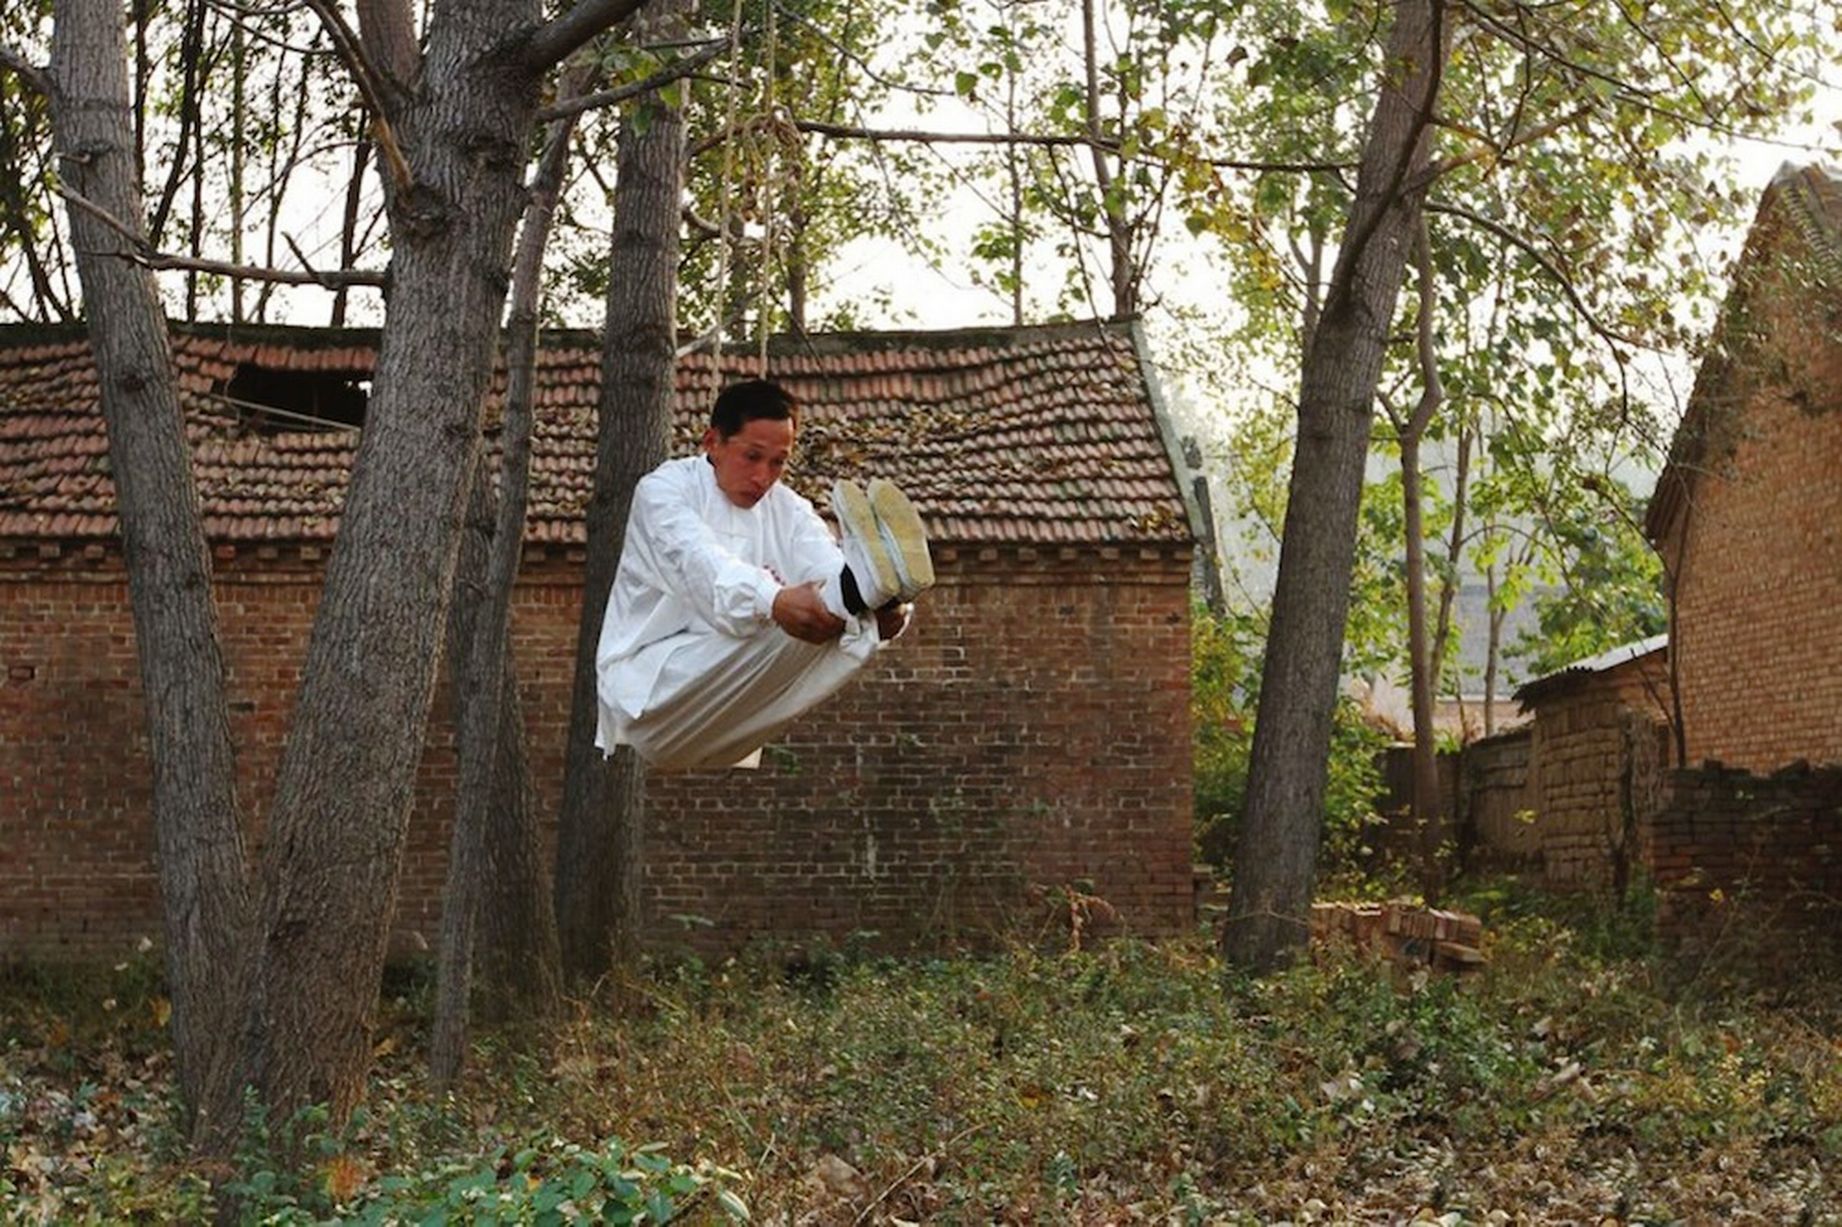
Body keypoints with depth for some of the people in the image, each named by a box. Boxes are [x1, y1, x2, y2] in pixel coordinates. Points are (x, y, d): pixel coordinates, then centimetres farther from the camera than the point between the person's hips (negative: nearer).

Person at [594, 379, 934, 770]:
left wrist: (887, 612, -35)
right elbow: (701, 563, -26)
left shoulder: (787, 510, 12)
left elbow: (828, 566, -10)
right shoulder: (664, 489, -4)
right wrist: (773, 602, -48)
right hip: (648, 697, -5)